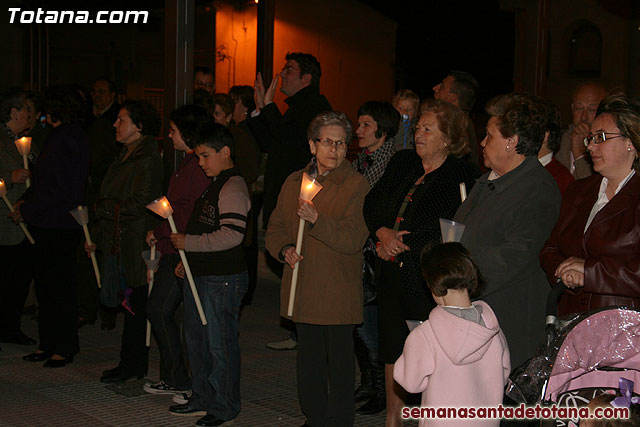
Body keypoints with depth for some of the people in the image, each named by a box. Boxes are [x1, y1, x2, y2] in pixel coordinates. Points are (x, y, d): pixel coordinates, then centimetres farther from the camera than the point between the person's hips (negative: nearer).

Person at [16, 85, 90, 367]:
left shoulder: (64, 141, -19)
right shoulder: (74, 136, 12)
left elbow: (57, 191, -21)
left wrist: (26, 210, -11)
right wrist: (26, 199, 9)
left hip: (57, 227, -10)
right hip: (49, 226, 10)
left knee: (59, 288, -1)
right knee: (44, 284, 15)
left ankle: (65, 348, 8)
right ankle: (49, 343, 23)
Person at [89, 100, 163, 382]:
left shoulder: (147, 161, -13)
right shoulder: (126, 156, 17)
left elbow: (138, 205, -19)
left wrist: (100, 208, -10)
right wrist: (96, 236, 19)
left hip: (136, 245, -9)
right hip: (118, 242, 9)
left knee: (134, 305, -2)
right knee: (132, 305, 11)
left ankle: (131, 365, 5)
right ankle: (134, 365, 16)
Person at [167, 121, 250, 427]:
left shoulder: (233, 188, -16)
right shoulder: (213, 185, 16)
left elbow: (231, 235, -25)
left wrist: (188, 243, -19)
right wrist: (187, 260, 21)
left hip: (222, 279, -11)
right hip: (199, 275, 11)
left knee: (219, 343, -2)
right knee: (196, 339, 17)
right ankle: (202, 399, 29)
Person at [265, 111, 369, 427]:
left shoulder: (357, 185, -7)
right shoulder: (294, 182, 11)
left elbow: (353, 239, -17)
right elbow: (275, 228, 16)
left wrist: (317, 221, -29)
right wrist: (284, 250, -4)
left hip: (338, 294, -5)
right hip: (302, 291, 5)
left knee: (340, 363, 0)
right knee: (308, 363, 15)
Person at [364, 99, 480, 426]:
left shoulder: (463, 176, -10)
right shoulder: (402, 162, 11)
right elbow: (372, 203, 12)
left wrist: (399, 245, -12)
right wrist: (384, 232, -8)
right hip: (392, 275, 7)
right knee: (392, 349, 15)